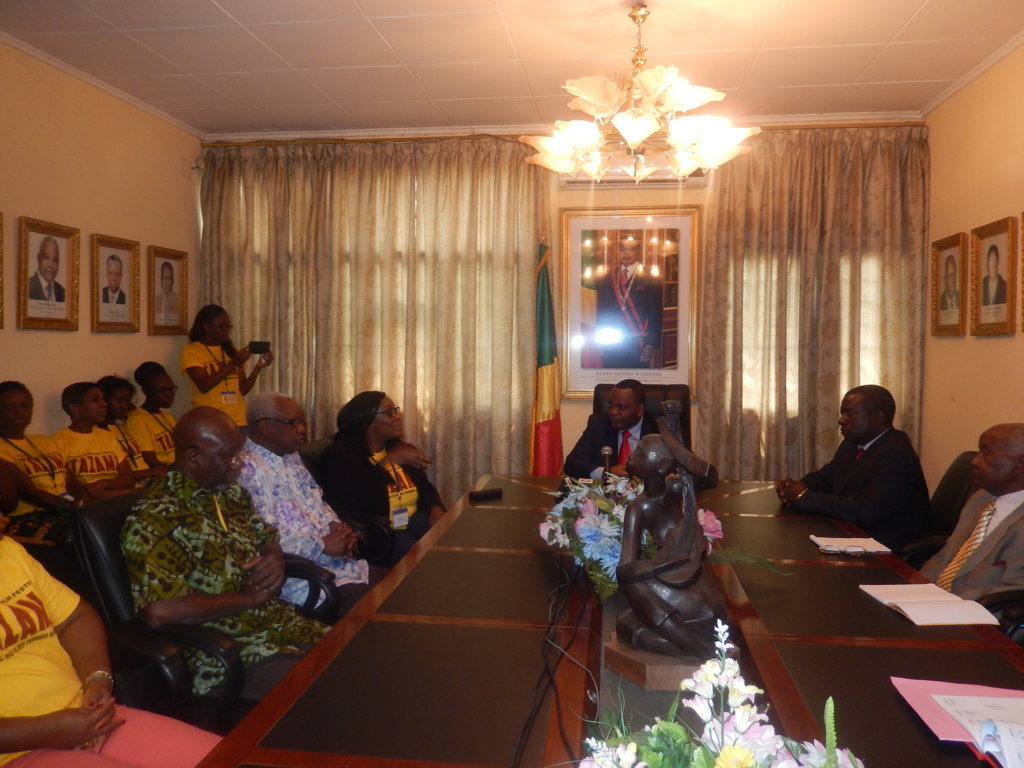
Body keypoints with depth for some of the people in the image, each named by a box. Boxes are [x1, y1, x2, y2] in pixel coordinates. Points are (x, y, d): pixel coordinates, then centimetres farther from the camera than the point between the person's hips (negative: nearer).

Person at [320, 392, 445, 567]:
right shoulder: (340, 455, -8)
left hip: (412, 524, 7)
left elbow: (425, 487, 14)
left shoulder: (400, 448, 16)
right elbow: (355, 502, -23)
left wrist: (436, 509, -9)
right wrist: (388, 462, -20)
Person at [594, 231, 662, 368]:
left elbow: (656, 315, -3)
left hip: (639, 347, -3)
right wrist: (600, 341, 6)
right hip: (610, 346, 3)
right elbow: (601, 312, 13)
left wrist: (651, 345, -9)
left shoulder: (650, 279, -2)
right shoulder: (606, 279, 9)